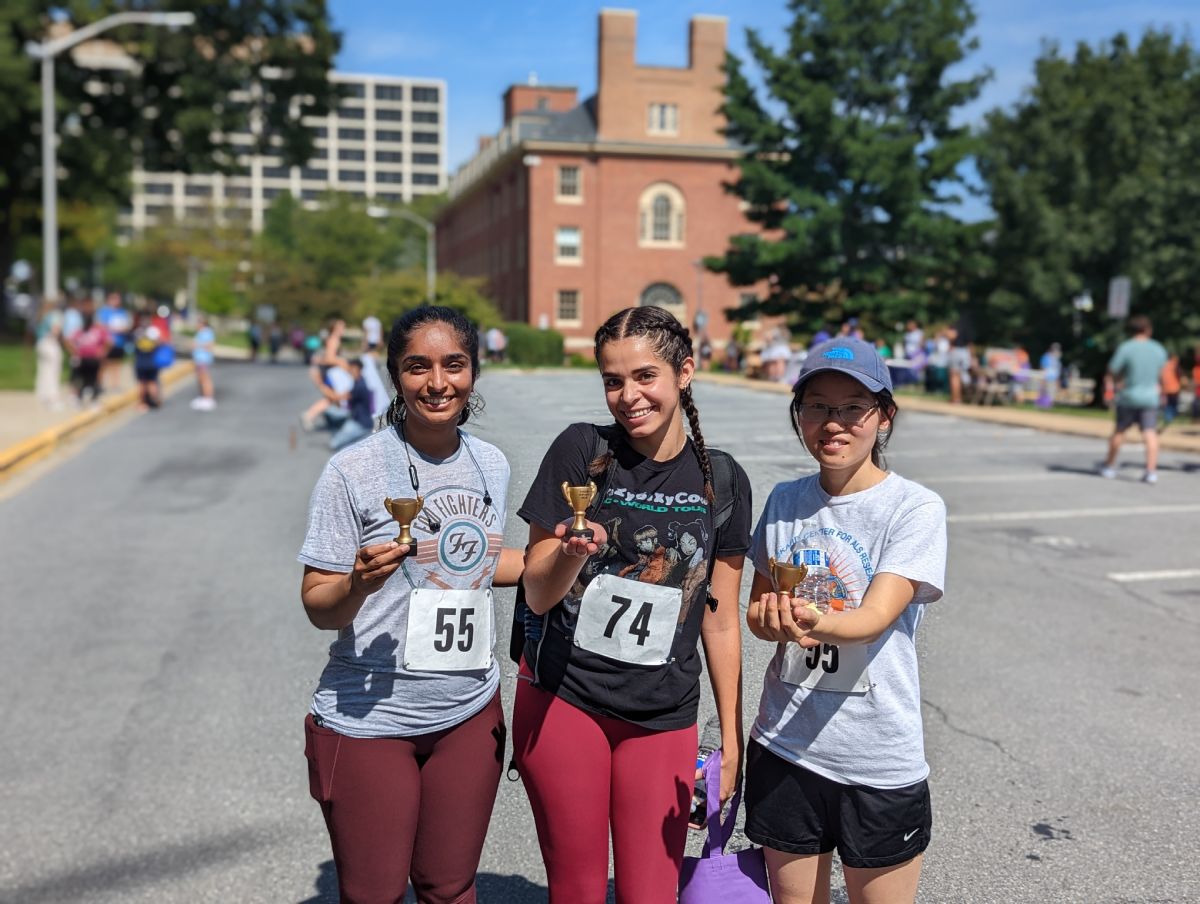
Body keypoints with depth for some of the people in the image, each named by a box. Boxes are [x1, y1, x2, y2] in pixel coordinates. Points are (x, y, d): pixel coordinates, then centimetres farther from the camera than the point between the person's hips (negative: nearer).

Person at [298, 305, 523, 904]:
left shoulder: (491, 465, 3)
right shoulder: (353, 470, -13)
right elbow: (318, 608, -10)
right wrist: (358, 584, -31)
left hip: (469, 713, 4)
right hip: (368, 719, -4)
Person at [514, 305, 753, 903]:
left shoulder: (722, 480, 0)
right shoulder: (581, 451, -6)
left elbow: (720, 619, 6)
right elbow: (537, 593, -5)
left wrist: (731, 736, 7)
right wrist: (574, 553, -27)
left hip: (664, 718, 1)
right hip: (562, 700, -1)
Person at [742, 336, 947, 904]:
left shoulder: (916, 509, -10)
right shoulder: (785, 501, 3)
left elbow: (877, 616, -21)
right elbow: (756, 609, 9)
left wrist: (819, 624, -43)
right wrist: (769, 618, -16)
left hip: (879, 759, -3)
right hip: (784, 746, 4)